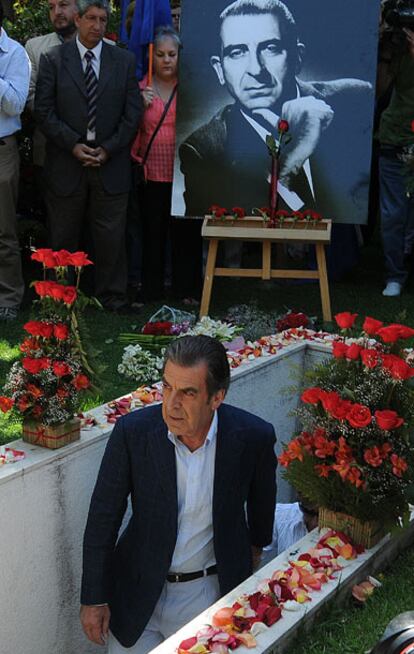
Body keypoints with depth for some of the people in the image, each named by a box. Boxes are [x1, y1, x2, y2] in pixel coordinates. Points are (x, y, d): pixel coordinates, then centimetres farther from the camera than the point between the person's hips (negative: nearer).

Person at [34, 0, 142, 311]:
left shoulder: (125, 60, 7)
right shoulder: (53, 59, 3)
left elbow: (133, 111, 4)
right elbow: (43, 110, -1)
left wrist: (109, 148, -6)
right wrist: (73, 145, -11)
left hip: (111, 162, 1)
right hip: (66, 162, 0)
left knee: (111, 237, 3)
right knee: (63, 238, 7)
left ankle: (112, 298, 14)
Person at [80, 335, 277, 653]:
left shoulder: (254, 436, -17)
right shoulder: (132, 431, -19)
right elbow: (103, 517, -8)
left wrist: (256, 544, 22)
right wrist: (94, 598, -4)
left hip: (213, 589, 0)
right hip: (140, 592, 0)